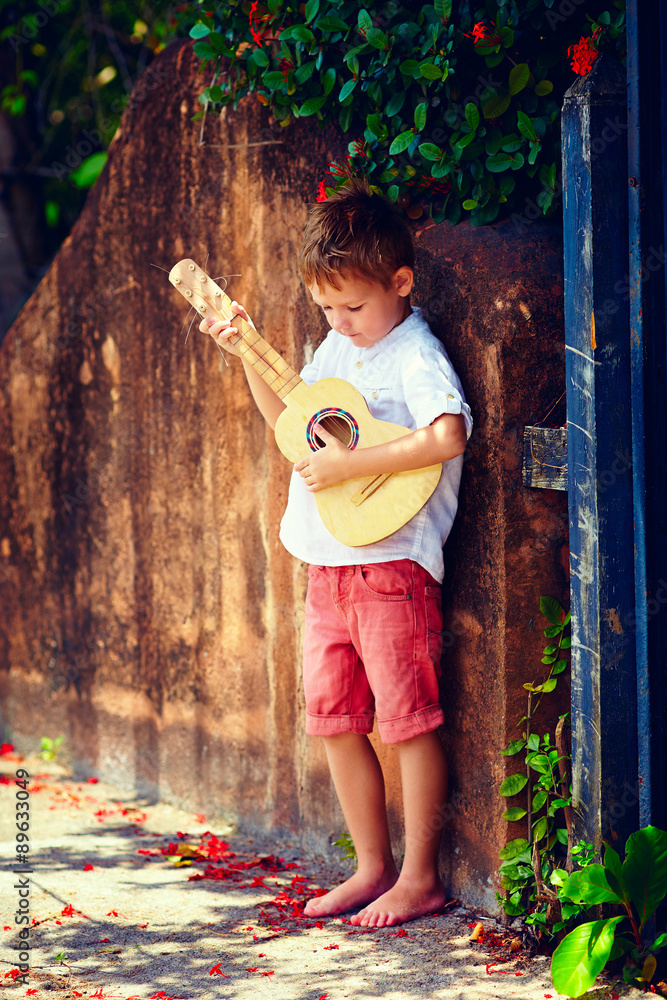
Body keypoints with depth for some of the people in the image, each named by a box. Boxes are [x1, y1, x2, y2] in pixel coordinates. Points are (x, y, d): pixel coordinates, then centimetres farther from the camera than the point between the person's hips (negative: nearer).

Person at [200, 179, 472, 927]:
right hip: (328, 567, 9)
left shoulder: (415, 354, -13)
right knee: (333, 720, 11)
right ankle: (373, 868, 22)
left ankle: (420, 879, 7)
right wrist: (247, 355, 15)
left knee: (405, 720, -2)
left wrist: (349, 464, -27)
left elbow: (448, 434, -31)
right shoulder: (338, 348, 12)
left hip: (391, 565, -9)